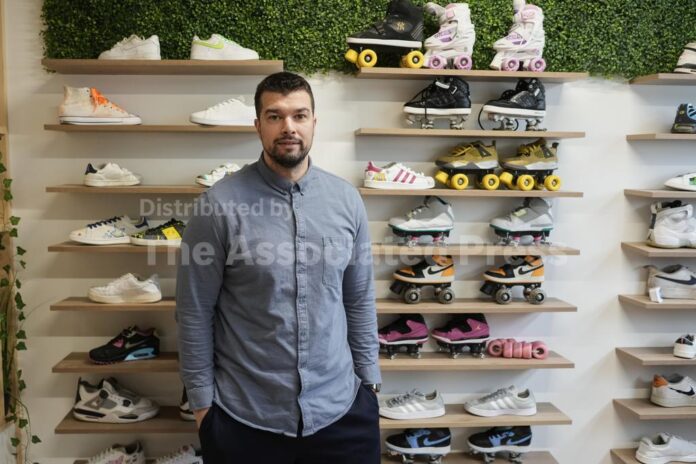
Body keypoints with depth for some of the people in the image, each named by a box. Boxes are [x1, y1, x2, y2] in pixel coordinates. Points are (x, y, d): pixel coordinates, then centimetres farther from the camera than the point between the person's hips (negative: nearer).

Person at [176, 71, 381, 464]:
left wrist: (369, 380, 6)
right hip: (243, 416, -2)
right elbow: (195, 313, -6)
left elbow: (360, 302, 5)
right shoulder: (219, 205, -11)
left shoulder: (347, 199, -1)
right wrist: (202, 401, -4)